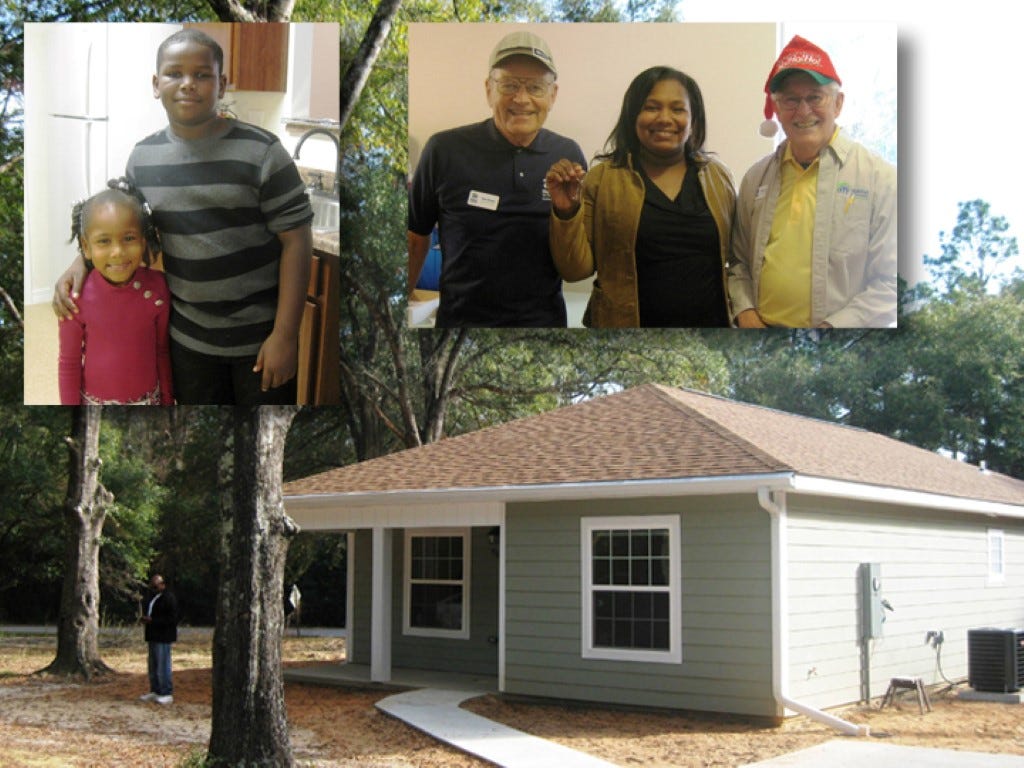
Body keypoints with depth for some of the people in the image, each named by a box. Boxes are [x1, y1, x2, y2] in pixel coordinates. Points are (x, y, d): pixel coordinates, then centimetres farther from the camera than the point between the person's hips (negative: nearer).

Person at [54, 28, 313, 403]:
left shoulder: (261, 151, -12)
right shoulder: (143, 156, 2)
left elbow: (296, 240, -11)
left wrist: (285, 334, -15)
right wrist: (83, 262, -5)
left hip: (259, 335, -4)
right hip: (188, 337, 4)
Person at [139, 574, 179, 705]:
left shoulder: (168, 598, -14)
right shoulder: (151, 596, 15)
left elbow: (172, 619, -18)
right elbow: (147, 610, 27)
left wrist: (152, 620, -21)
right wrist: (144, 618, 2)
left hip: (163, 636, -9)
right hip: (153, 635, 9)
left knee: (163, 665, -7)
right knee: (153, 665, 14)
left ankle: (167, 694, -1)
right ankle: (155, 691, 24)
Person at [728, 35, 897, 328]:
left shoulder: (880, 178, -8)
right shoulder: (757, 177, 5)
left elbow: (890, 284, -11)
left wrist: (830, 328, -18)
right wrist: (744, 310, -4)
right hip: (759, 326, 4)